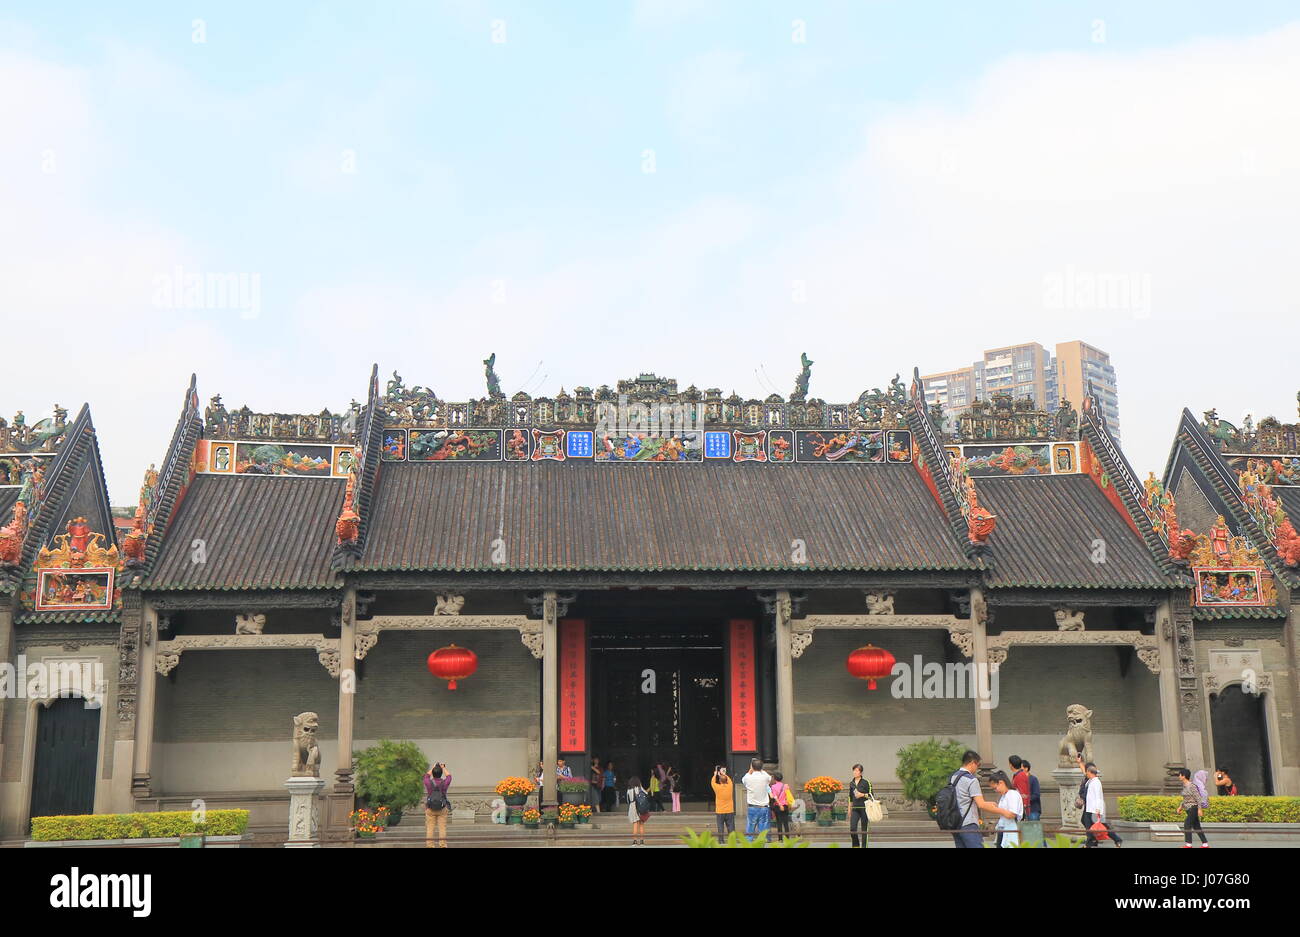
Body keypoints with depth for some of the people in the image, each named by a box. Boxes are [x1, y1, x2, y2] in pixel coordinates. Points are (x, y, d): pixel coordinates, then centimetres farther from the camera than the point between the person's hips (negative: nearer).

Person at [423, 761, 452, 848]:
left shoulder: (429, 782, -10)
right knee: (442, 828, 2)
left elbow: (427, 775, 14)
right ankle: (442, 845, -2)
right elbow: (449, 776, 14)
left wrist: (433, 767, 26)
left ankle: (430, 845, -1)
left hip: (430, 809, 0)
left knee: (430, 828, 3)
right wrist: (443, 768, 27)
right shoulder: (444, 783, -9)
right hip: (442, 809, 0)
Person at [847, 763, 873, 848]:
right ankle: (855, 845, 10)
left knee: (864, 829, 2)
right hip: (855, 809, 3)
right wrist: (849, 809, 18)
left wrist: (862, 794, -15)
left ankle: (864, 846, 13)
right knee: (852, 828, -8)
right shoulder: (851, 783, 10)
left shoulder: (866, 783, -4)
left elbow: (870, 795, -1)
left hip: (864, 808, -3)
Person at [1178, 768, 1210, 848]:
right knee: (1197, 827, 10)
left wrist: (1199, 809, -21)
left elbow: (1198, 797, -17)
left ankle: (1188, 844, -15)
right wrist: (1181, 806, 17)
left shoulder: (1191, 786, -16)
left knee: (1187, 824, -14)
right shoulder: (1184, 785, 12)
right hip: (1188, 809, 9)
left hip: (1193, 808, -9)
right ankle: (1205, 844, 14)